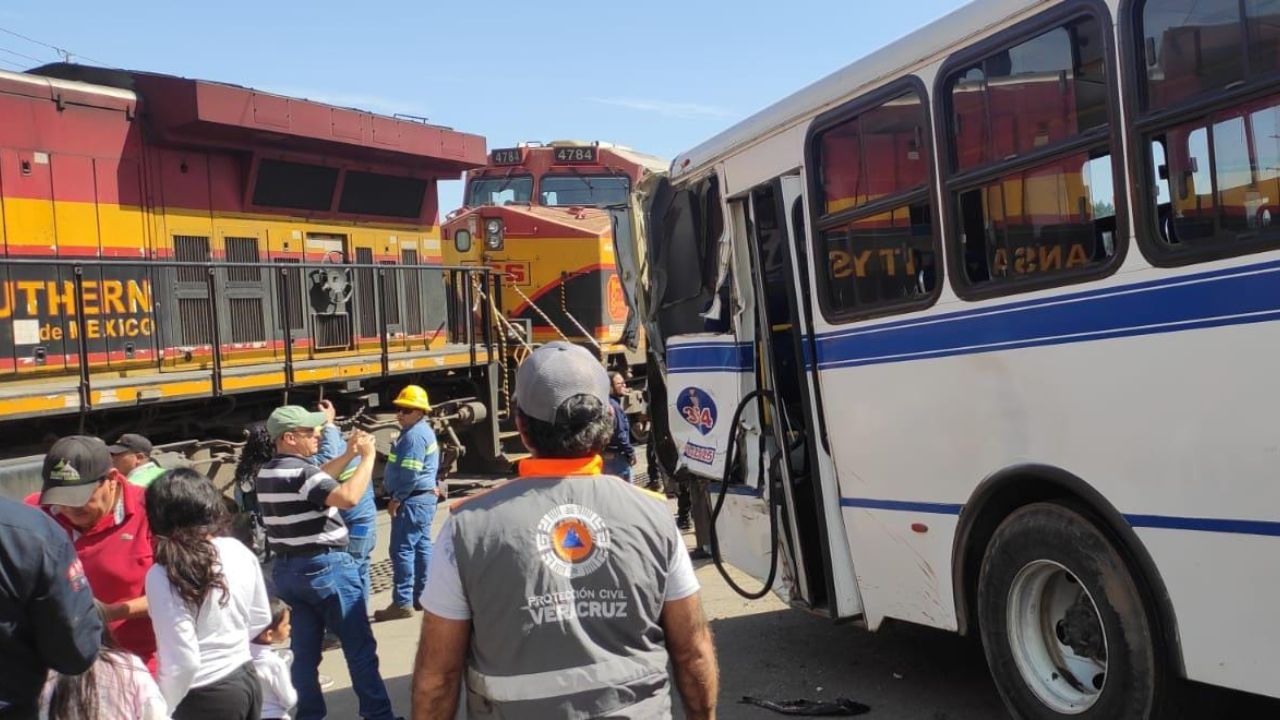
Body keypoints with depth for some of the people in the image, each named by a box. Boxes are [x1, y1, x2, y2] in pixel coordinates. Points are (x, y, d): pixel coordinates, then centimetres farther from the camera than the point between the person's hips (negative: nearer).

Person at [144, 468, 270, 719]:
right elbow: (261, 619, 11)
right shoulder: (239, 550, -2)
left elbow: (183, 661, -20)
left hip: (206, 696, -6)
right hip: (247, 679, 6)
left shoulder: (164, 575, -20)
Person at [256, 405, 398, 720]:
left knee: (304, 651, 12)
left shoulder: (267, 473, 9)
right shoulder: (301, 471, -20)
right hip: (325, 567, -8)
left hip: (287, 570, 9)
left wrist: (348, 455, 14)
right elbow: (347, 497, -35)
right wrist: (368, 457, -24)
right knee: (360, 648, 2)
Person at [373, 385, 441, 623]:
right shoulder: (422, 431, 15)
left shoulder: (414, 435, -18)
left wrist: (396, 499, -15)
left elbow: (411, 474, -22)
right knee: (421, 546, 14)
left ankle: (402, 603, -6)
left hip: (413, 499, -11)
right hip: (424, 497, 11)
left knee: (402, 550, -8)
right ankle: (422, 595, 22)